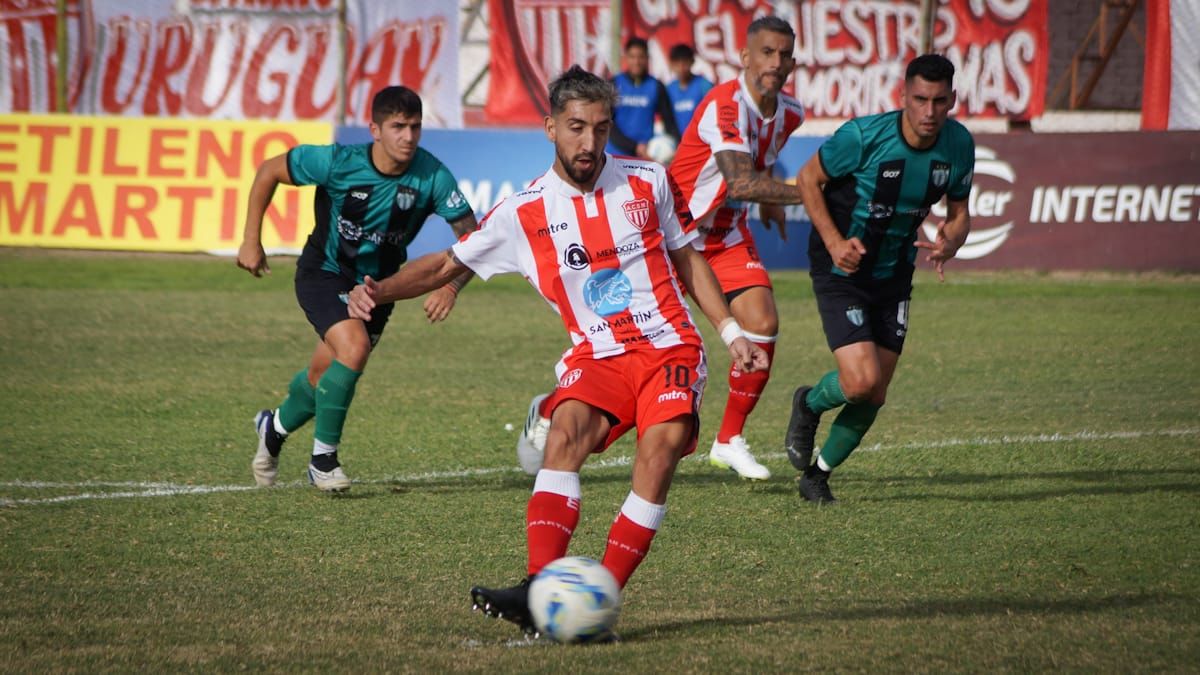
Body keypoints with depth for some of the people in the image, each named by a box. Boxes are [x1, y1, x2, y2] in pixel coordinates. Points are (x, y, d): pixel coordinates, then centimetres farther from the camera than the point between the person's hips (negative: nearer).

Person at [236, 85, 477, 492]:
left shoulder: (431, 176, -21)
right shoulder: (339, 163, -25)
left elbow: (471, 237, -16)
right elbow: (269, 172, -11)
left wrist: (451, 287, -33)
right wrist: (251, 241, -9)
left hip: (377, 283, 4)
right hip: (324, 273, -4)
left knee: (325, 376, 13)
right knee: (355, 347, -28)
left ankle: (274, 428, 46)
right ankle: (323, 457, -11)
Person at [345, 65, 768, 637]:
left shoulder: (647, 182, 5)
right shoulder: (525, 213, 2)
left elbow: (686, 260, 18)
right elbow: (448, 264, 7)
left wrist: (731, 333, 14)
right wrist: (380, 290, -9)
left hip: (668, 345, 0)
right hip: (596, 354, 0)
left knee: (661, 444, -27)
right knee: (567, 430, -30)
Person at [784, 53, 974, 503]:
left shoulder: (959, 145, -8)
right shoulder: (864, 136, -23)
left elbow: (959, 212, 6)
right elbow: (809, 178, -9)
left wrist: (949, 243, -18)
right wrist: (834, 241, -20)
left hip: (894, 275, 5)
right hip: (841, 269, -5)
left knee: (875, 395, 5)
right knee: (860, 380, -20)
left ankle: (818, 473, 27)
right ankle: (809, 405, 16)